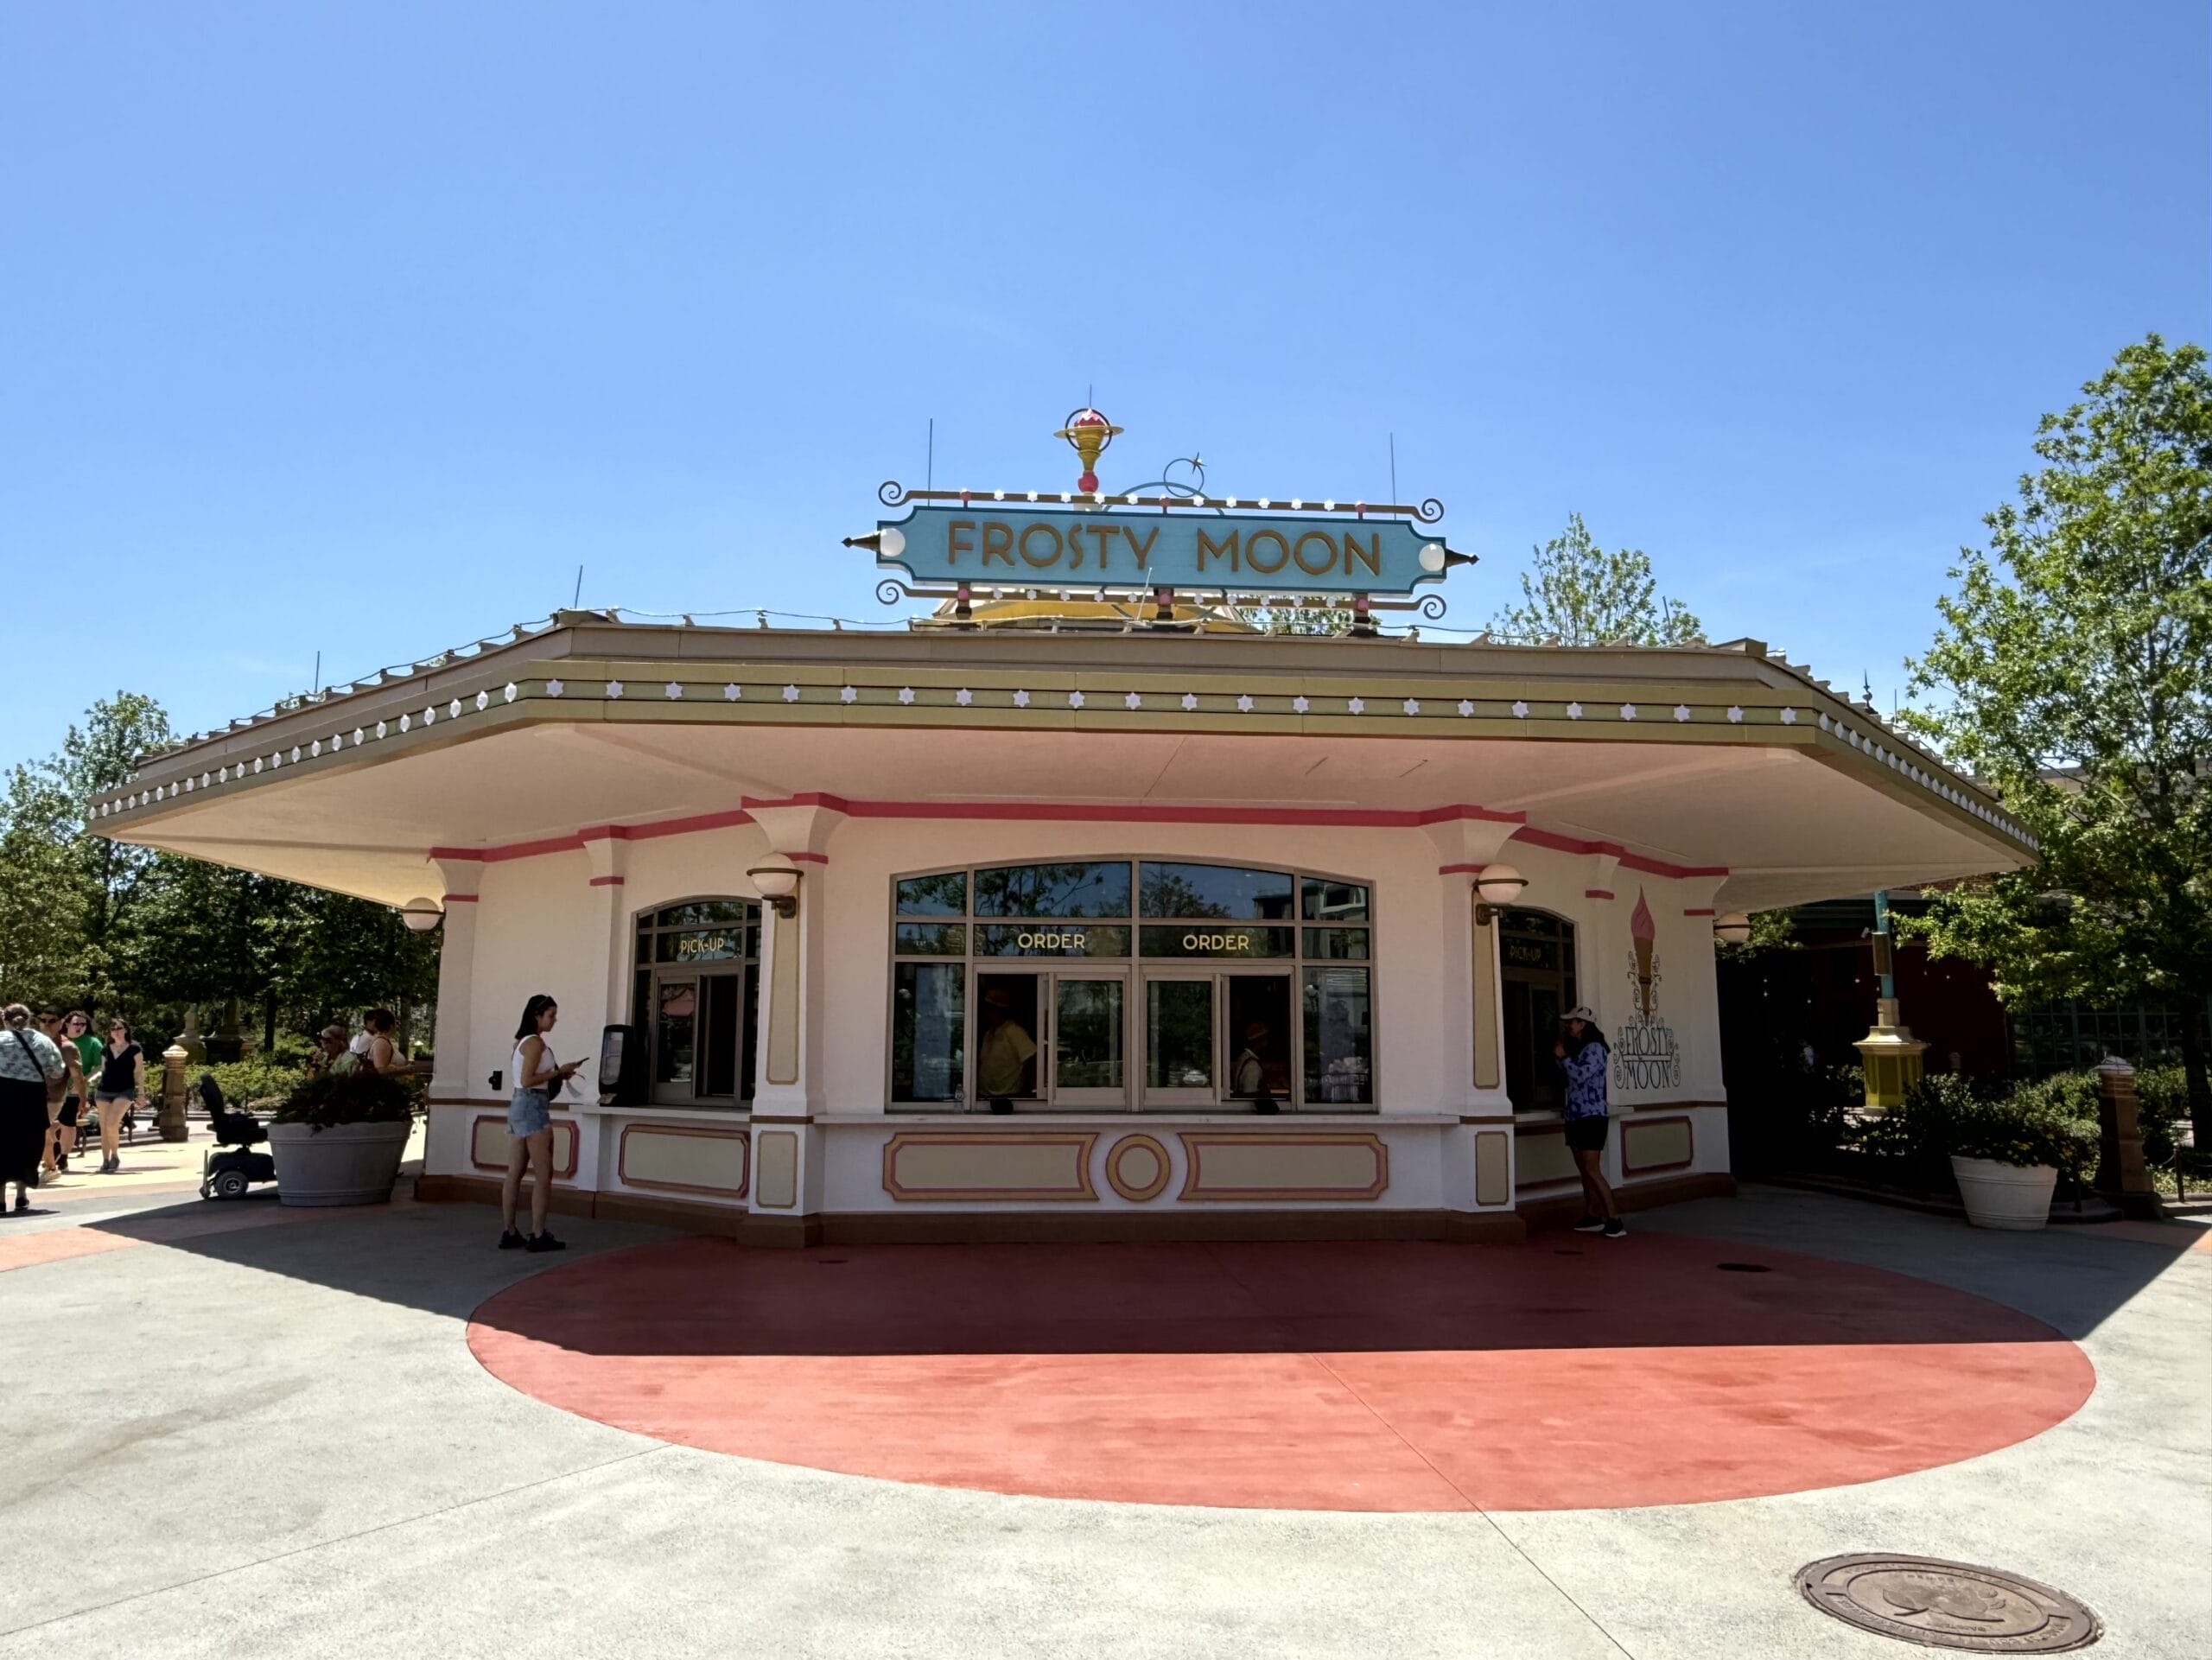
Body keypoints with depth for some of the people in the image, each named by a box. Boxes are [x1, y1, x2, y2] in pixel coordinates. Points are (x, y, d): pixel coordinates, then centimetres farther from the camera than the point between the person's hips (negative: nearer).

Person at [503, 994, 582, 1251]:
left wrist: (558, 1073, 11)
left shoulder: (523, 1041, 17)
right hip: (533, 1107, -10)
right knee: (543, 1174, -5)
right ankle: (538, 1235, -3)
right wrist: (558, 1072, -12)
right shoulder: (536, 1042, -12)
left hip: (518, 1105, 10)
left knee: (515, 1173, 8)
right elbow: (527, 1080, -20)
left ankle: (508, 1233, 11)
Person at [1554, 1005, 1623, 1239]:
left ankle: (1614, 1219, -14)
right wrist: (1561, 1057, 10)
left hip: (1591, 1117, -9)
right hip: (1576, 1117, 9)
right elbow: (1570, 1079, 18)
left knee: (1592, 1170, -14)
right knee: (1583, 1170, 9)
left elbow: (1581, 1076, -21)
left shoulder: (1595, 1048, -10)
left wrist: (1563, 1057, -11)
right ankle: (1593, 1217, 12)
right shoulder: (1578, 1049, 17)